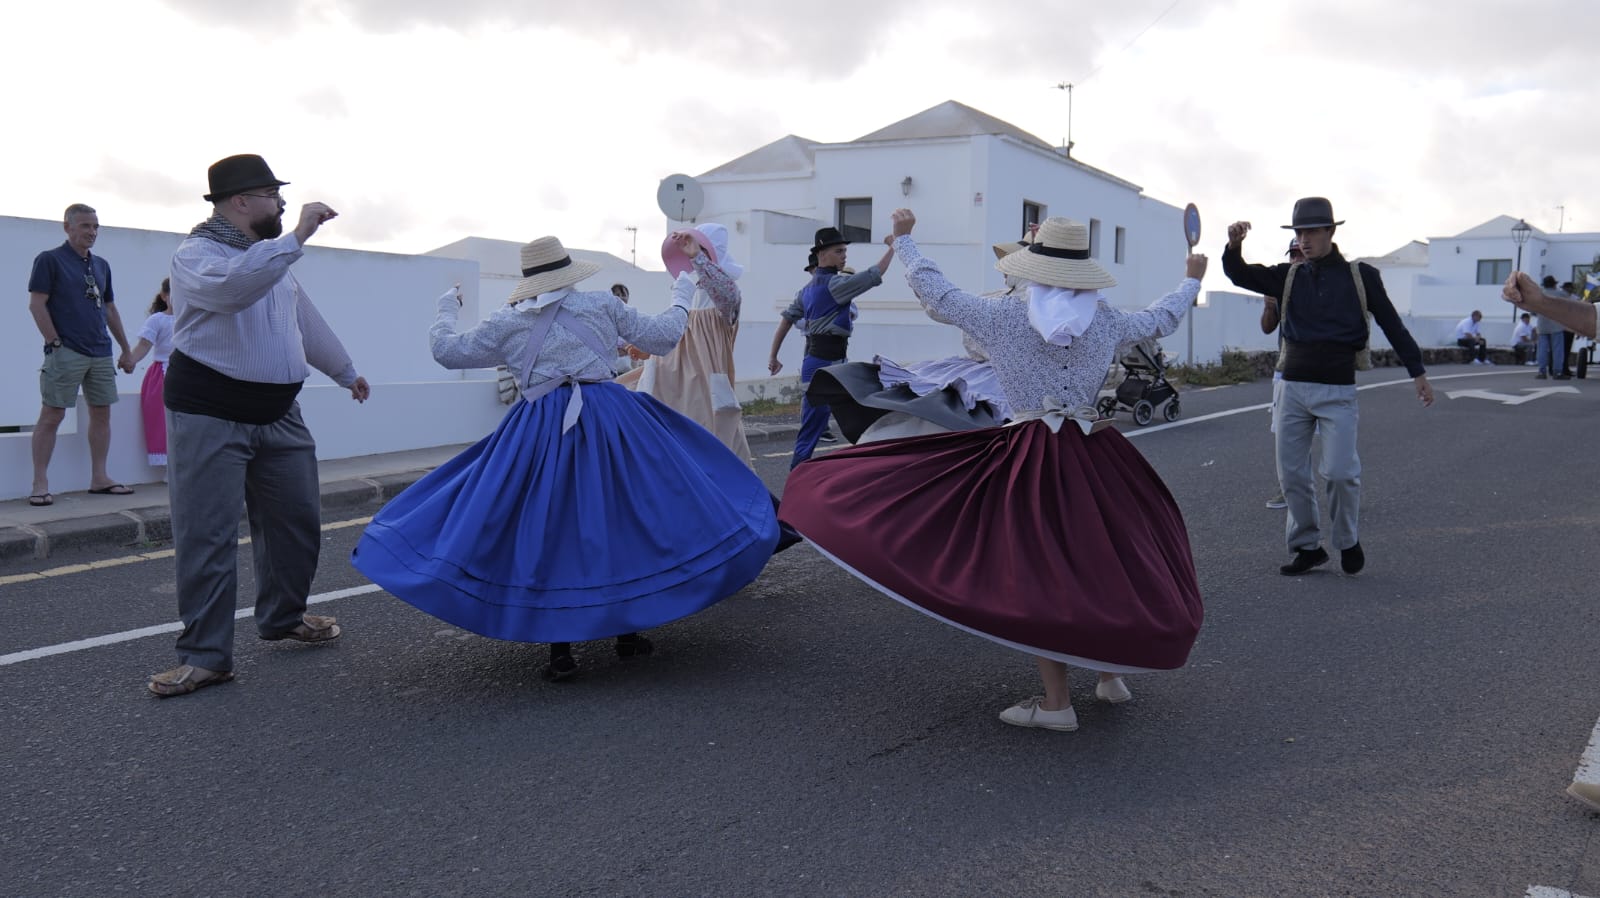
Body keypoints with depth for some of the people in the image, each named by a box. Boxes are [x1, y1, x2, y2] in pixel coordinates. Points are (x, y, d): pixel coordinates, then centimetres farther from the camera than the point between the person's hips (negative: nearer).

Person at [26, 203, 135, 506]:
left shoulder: (101, 265, 16)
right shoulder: (49, 260, -2)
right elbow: (36, 304, -7)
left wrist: (126, 350, 19)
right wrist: (55, 344, -12)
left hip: (101, 353, 6)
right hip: (66, 353, -6)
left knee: (102, 413, 7)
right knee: (52, 415, -4)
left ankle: (99, 478, 15)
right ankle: (40, 484, -1)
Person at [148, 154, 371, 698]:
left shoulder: (272, 257, 15)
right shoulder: (196, 255, -10)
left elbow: (306, 321, 27)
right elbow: (235, 285, -34)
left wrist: (345, 372, 36)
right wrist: (297, 236, -33)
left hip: (278, 415, 8)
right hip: (210, 417, -7)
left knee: (297, 520, 13)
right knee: (207, 536, -6)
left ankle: (282, 618, 32)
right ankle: (206, 657, 2)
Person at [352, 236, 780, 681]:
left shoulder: (506, 322, 7)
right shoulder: (601, 304, 6)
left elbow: (447, 350, 16)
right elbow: (661, 336, 12)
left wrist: (447, 308, 35)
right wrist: (682, 297, 30)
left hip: (540, 429, 0)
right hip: (607, 418, 0)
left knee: (546, 530, 5)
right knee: (624, 518, 13)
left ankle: (560, 651, 4)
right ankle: (629, 630, 18)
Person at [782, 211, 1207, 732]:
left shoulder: (1004, 320, -5)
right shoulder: (1105, 321, 4)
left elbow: (934, 294, 4)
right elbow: (1161, 321, 23)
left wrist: (903, 241, 18)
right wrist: (1191, 281, 42)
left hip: (1030, 458, -4)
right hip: (1094, 455, 4)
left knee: (1034, 572, 2)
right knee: (1102, 560, 18)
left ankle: (1057, 702, 4)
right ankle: (1111, 673, 30)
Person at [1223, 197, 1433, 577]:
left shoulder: (1360, 276, 2)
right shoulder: (1288, 276, 8)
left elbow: (1392, 325, 7)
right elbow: (1240, 275, -1)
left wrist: (1418, 373, 6)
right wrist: (1234, 244, -22)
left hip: (1338, 390, -3)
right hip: (1294, 387, 3)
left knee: (1340, 471, -9)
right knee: (1291, 473, 3)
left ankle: (1349, 542, 14)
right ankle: (1307, 547, 17)